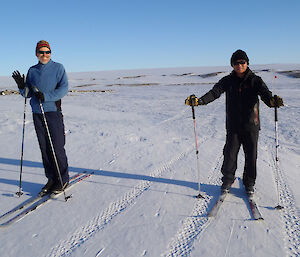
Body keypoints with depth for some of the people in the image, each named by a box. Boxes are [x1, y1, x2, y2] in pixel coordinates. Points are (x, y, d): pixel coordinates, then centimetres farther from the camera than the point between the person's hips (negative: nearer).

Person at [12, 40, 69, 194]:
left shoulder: (58, 68, 2)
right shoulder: (32, 71, 14)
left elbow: (63, 89, -10)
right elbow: (27, 94, 14)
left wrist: (46, 96, -21)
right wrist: (21, 85, -7)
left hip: (53, 112, -4)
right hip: (37, 113, 5)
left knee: (57, 148, -5)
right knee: (44, 148, 7)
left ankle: (63, 179, 9)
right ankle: (51, 178, 19)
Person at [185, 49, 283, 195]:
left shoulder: (255, 80, -1)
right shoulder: (228, 81, 4)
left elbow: (265, 93, -17)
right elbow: (215, 92, -10)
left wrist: (273, 101, -40)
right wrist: (199, 100, -28)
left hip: (251, 125, 0)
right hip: (233, 125, 1)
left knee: (251, 155, 7)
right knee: (230, 154, 3)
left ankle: (249, 183, 27)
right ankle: (227, 180, 24)